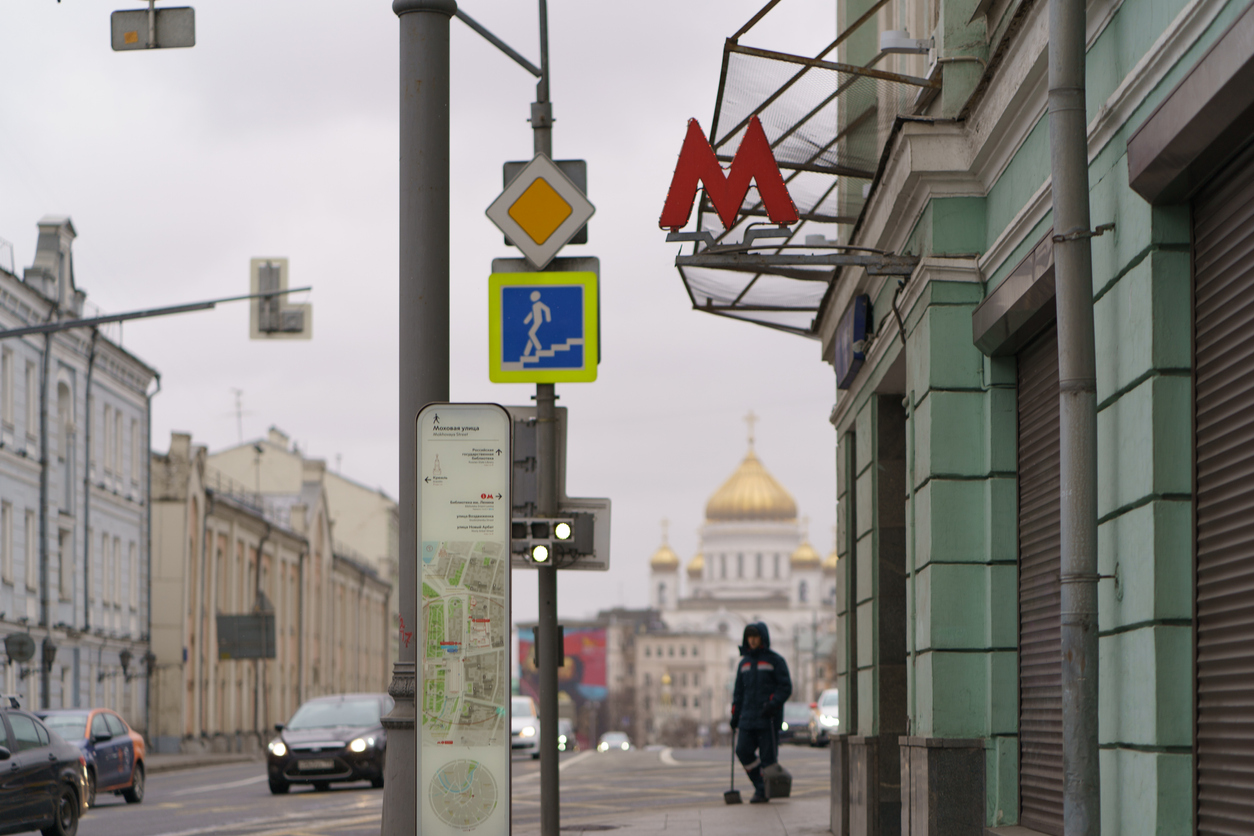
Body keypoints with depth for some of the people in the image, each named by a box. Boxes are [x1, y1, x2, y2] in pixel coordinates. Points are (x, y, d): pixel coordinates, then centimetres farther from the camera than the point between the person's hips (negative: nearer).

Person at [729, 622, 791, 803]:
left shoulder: (775, 660, 0)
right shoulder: (744, 663, 17)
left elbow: (785, 687, -5)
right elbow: (739, 691, 21)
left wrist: (773, 704, -19)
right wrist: (735, 715, 14)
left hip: (768, 718, -5)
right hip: (748, 718, 5)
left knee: (768, 755, -5)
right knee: (743, 751, -5)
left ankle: (763, 791, 3)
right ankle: (760, 785, 10)